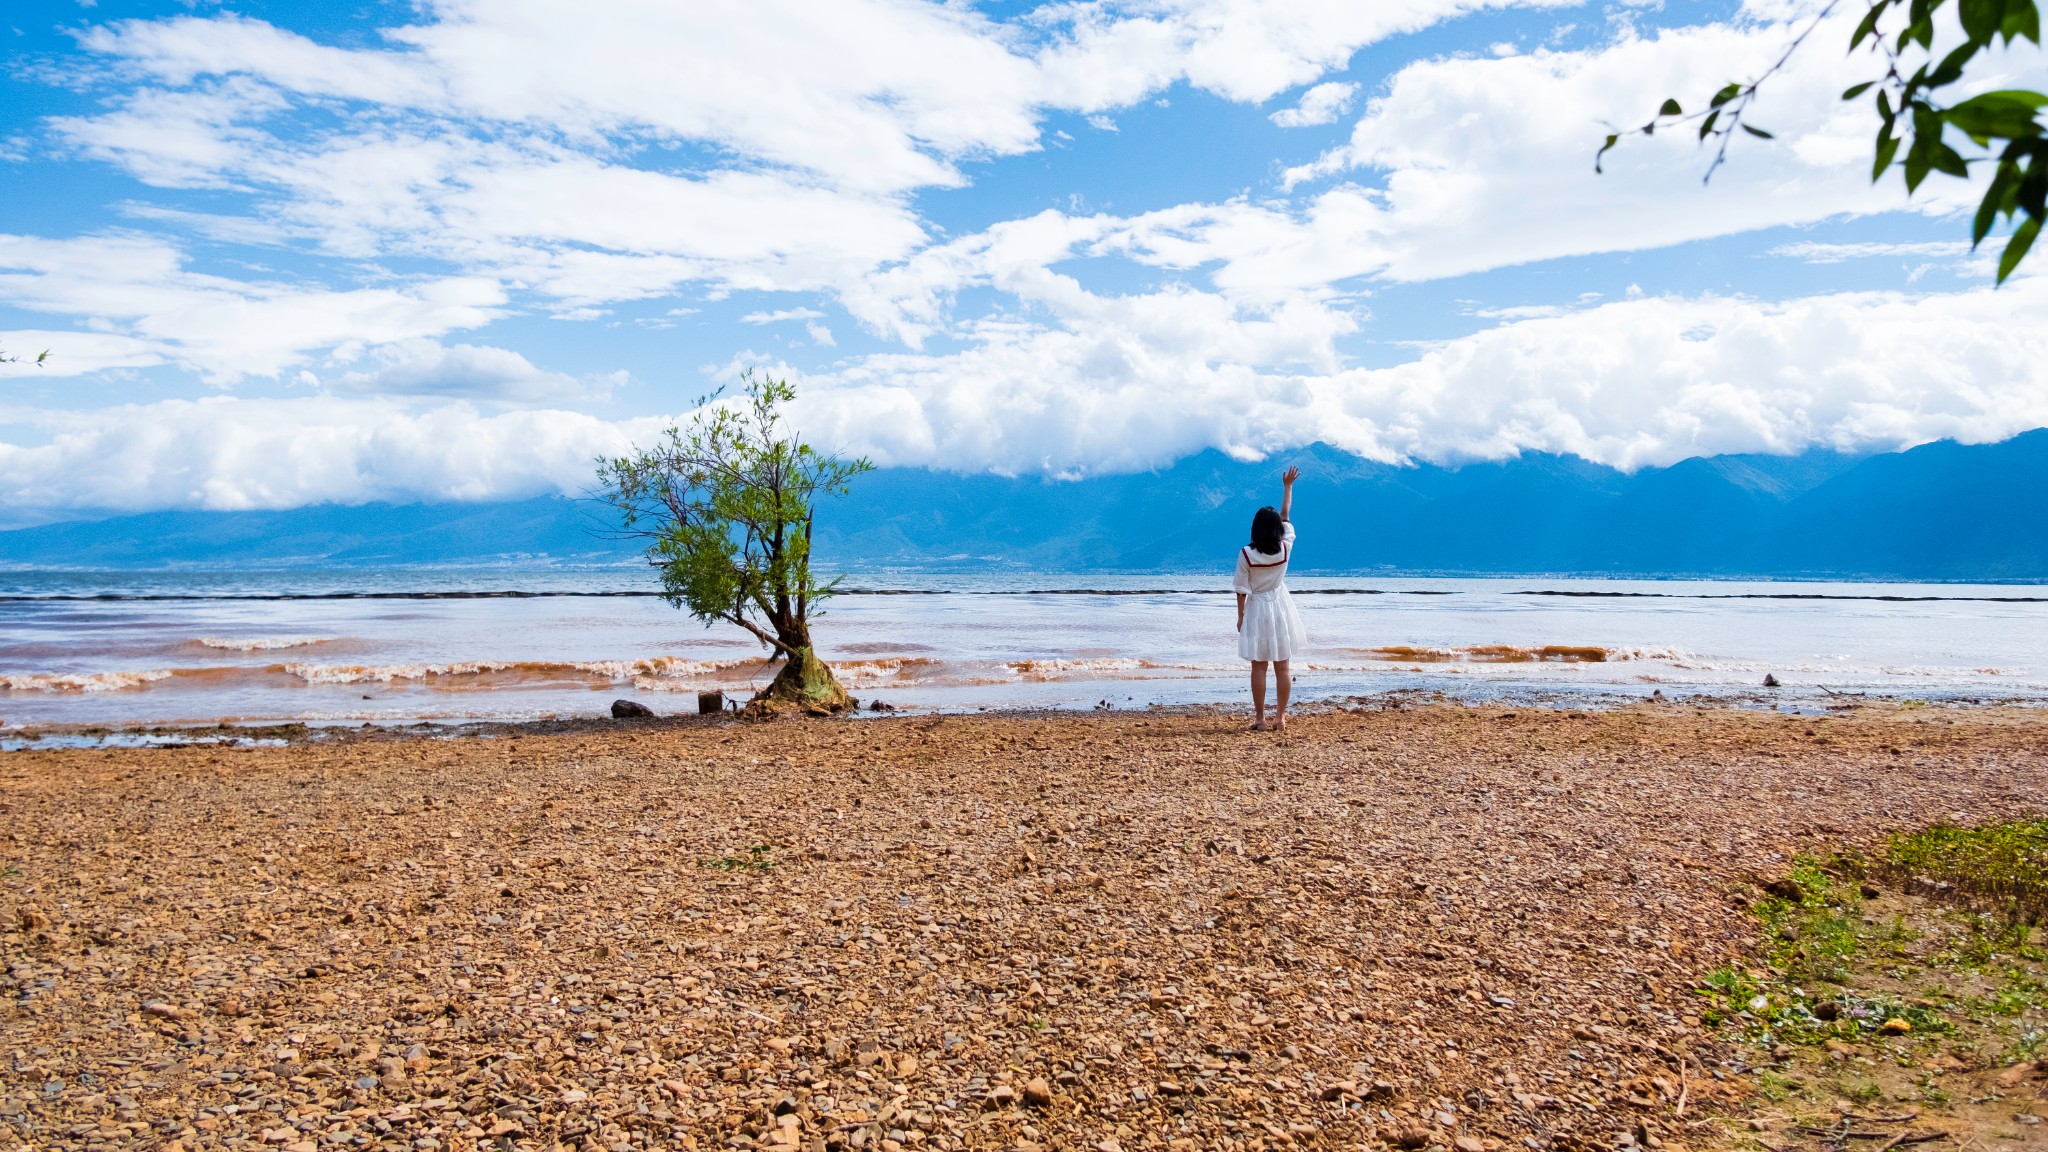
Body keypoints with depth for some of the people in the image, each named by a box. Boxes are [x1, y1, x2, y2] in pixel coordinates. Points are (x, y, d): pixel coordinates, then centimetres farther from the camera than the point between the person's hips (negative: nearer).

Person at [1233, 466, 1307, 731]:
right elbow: (1286, 517, 5)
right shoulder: (1285, 548, -9)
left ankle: (1260, 719, 5)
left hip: (1257, 609, -2)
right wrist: (1287, 486, 14)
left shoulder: (1246, 554, -14)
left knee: (1259, 667, 4)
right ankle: (1280, 718, 9)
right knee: (1282, 667, 6)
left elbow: (1242, 589, -9)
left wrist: (1240, 615, 2)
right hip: (1280, 608, 2)